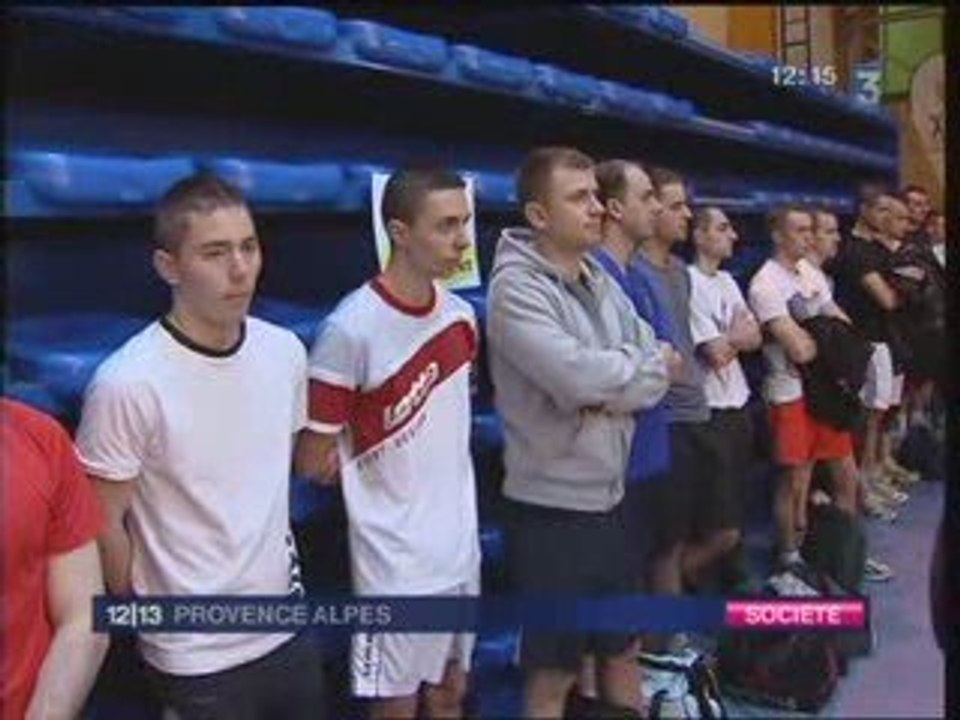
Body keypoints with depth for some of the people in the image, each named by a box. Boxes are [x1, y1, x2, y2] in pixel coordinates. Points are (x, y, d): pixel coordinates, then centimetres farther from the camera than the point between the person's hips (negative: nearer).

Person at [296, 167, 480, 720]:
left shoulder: (461, 315, 1)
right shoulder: (353, 329, -21)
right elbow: (314, 463, -14)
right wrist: (387, 468, -1)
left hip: (461, 545, 6)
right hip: (397, 557, -6)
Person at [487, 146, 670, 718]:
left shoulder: (600, 280, 8)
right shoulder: (516, 288, -16)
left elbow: (656, 377, 4)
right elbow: (578, 376, -28)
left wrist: (607, 396, -16)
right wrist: (636, 364, -9)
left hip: (610, 498, 7)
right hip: (552, 507, -7)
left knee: (623, 650, 21)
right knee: (554, 672, 7)